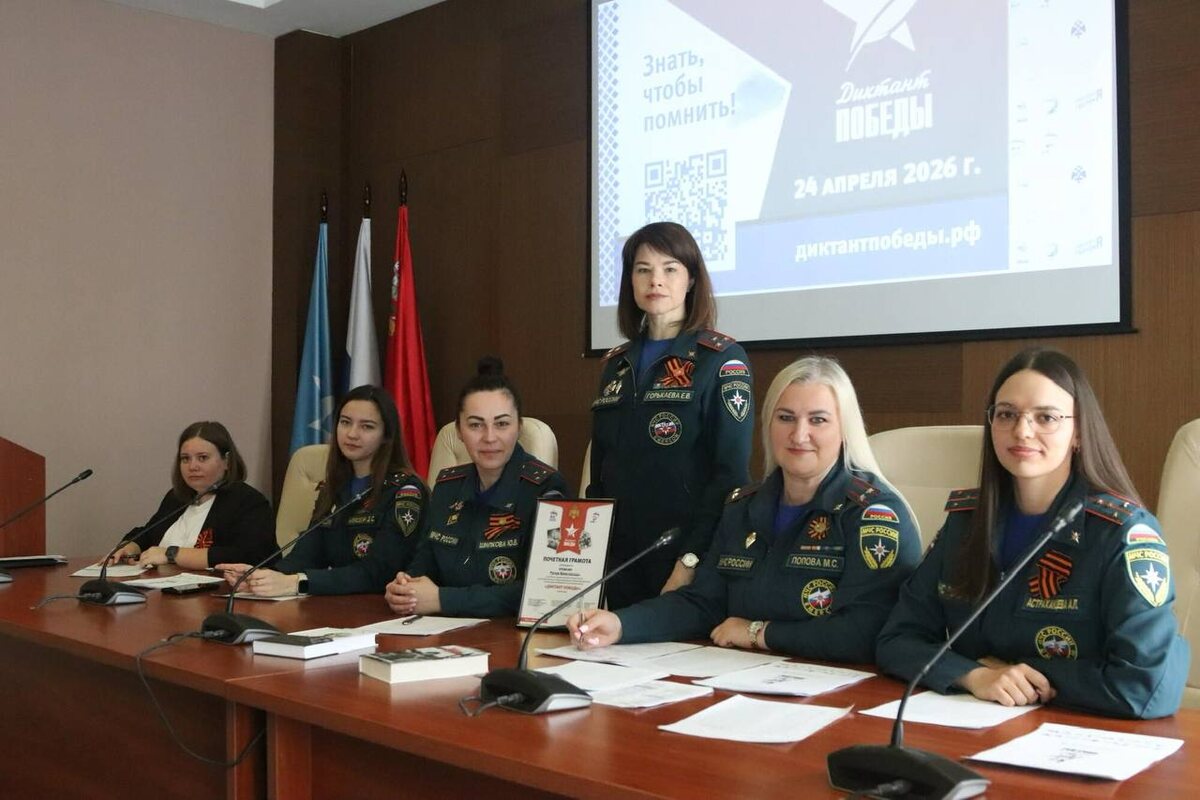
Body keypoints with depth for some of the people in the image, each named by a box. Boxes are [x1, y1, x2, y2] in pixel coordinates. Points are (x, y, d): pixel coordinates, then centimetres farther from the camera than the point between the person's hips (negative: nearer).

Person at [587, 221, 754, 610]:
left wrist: (692, 561, -19)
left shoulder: (722, 359, -6)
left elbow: (731, 474, -13)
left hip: (686, 554, -5)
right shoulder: (616, 364, 11)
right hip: (620, 557, 5)